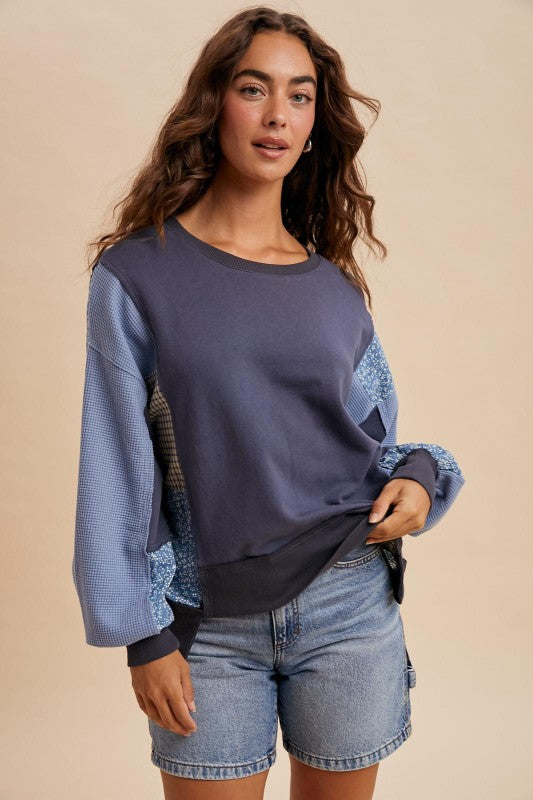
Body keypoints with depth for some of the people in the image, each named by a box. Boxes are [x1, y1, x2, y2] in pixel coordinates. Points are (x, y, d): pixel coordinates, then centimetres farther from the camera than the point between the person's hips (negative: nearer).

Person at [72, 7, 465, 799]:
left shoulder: (335, 286, 3)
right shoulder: (136, 274, -6)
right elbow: (119, 470, -5)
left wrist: (419, 478, -10)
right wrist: (145, 636, -6)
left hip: (350, 604, 3)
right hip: (210, 626, -2)